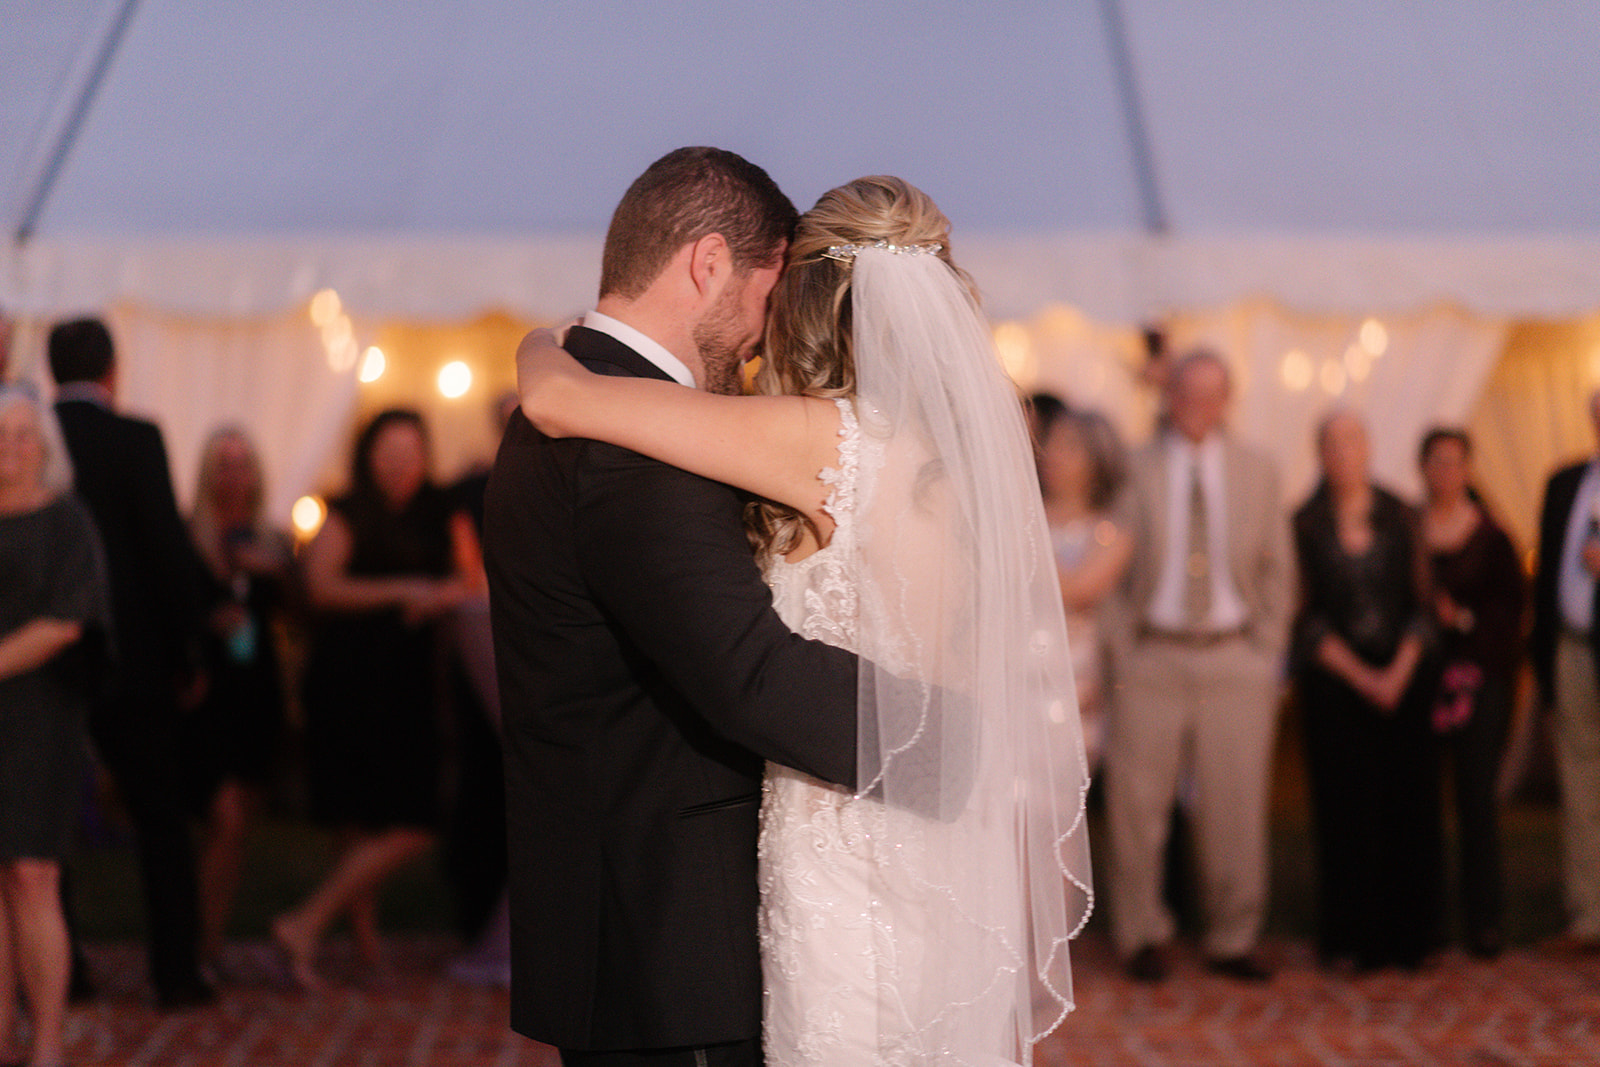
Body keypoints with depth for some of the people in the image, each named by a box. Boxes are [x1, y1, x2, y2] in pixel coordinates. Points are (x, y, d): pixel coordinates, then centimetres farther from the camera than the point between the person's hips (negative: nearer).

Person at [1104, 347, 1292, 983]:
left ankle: (1233, 940, 12)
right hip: (1152, 656, -2)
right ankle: (1144, 935, 14)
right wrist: (1120, 652, -4)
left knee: (1235, 805, 1)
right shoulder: (1134, 470, 2)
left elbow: (1276, 570, 12)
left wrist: (1266, 652, 4)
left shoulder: (1257, 472, 10)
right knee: (1136, 799, -2)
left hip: (1235, 657, 2)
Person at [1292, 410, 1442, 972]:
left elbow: (1420, 604, 5)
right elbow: (1308, 617, -3)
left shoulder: (1399, 518, 6)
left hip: (1402, 677, 2)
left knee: (1408, 805, -1)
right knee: (1345, 809, -3)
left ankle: (1403, 936, 7)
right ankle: (1349, 941, 4)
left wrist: (1399, 671, -9)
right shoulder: (1306, 525, 0)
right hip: (1335, 683, -2)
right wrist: (1362, 677, -10)